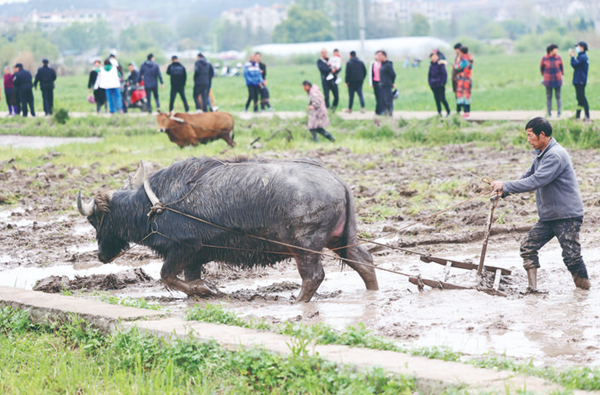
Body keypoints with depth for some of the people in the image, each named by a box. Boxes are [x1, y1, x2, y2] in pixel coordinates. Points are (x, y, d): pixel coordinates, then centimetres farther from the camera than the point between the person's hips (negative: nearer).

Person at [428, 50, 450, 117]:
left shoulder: (441, 64, -10)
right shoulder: (431, 65, 10)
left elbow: (445, 74, -12)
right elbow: (430, 75, 20)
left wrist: (443, 83, -13)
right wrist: (430, 83, 10)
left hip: (440, 86, -6)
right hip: (434, 86, 6)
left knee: (442, 99, -8)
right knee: (437, 99, 8)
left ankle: (448, 112, 5)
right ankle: (439, 112, 14)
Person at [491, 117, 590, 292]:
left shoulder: (555, 155, -21)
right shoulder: (541, 154, 11)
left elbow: (535, 181, -29)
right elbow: (528, 176, 20)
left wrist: (505, 186, -23)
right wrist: (504, 191, 6)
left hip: (567, 216, -9)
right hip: (548, 217, 9)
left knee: (572, 256, -6)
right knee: (528, 247, 0)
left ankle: (585, 289, 10)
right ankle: (533, 288, 3)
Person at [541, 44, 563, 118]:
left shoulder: (558, 58, -1)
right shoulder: (544, 59, -4)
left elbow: (561, 67, 12)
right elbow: (541, 68, 10)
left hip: (557, 80, 1)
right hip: (548, 81, -1)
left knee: (558, 96, 2)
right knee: (549, 97, 3)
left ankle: (559, 112, 6)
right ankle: (549, 113, 9)